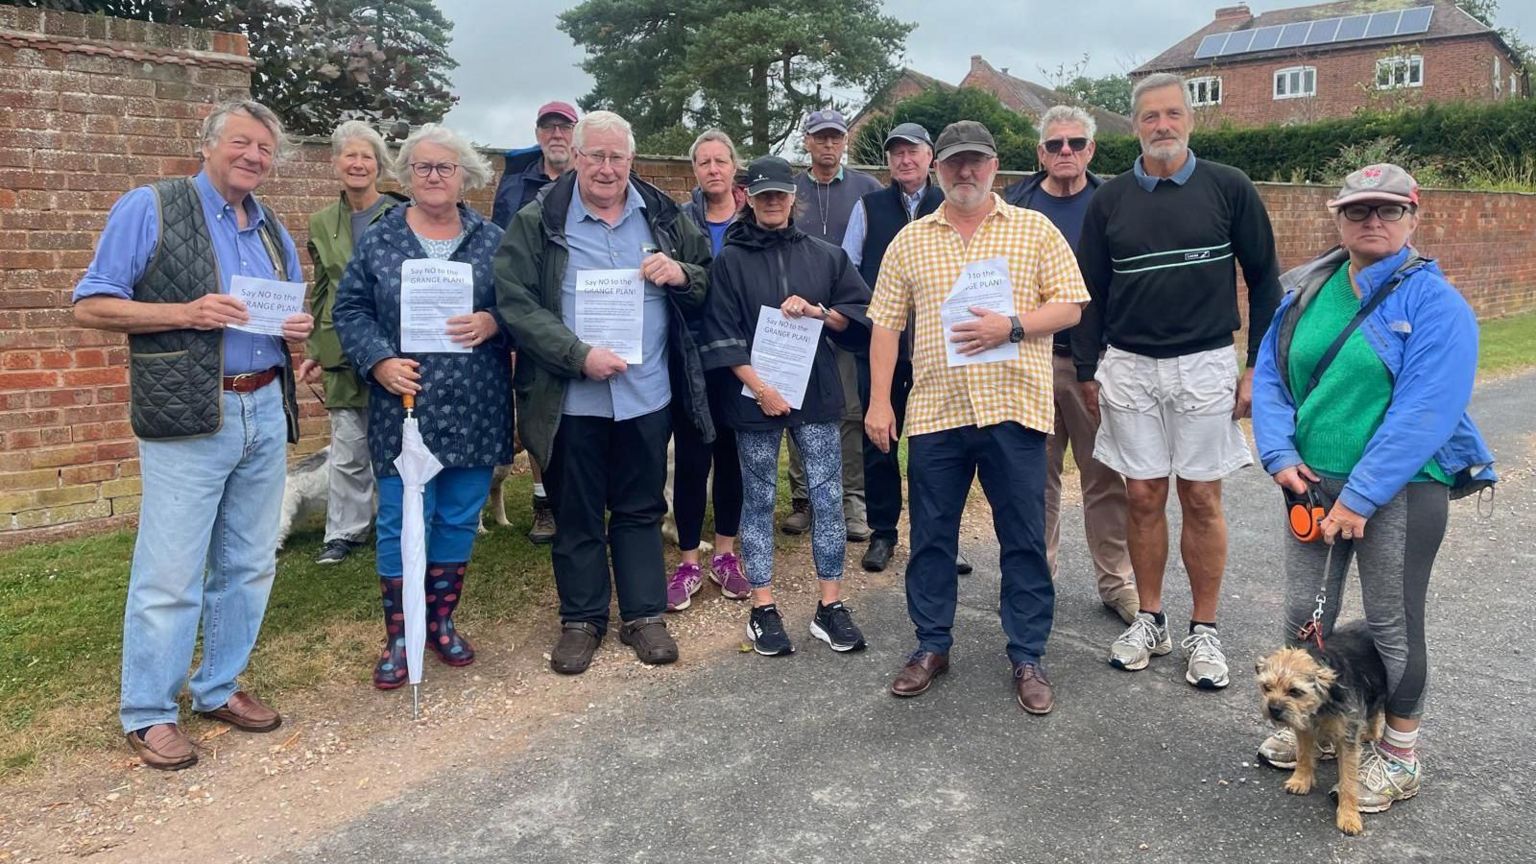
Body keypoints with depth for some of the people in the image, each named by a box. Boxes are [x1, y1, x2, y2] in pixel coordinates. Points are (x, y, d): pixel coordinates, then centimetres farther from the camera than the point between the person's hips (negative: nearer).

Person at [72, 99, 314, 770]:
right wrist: (187, 313, -18)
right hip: (188, 418, -6)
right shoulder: (149, 209, -2)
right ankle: (147, 713, 14)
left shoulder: (275, 233, 16)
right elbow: (91, 306, -5)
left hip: (266, 412, 6)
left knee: (248, 565, 12)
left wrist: (299, 330, 0)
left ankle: (219, 687, 28)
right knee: (170, 576, -2)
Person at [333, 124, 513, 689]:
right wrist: (380, 361, -11)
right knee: (402, 521, 1)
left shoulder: (492, 241, 7)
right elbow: (350, 310, 4)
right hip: (404, 406, -1)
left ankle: (442, 622, 28)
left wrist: (492, 323, -14)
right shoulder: (378, 241, 5)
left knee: (459, 519, 10)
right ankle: (398, 637, 16)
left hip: (474, 410, 2)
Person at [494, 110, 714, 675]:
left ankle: (644, 615, 27)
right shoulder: (537, 222, -3)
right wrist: (580, 356, -19)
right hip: (571, 398, -2)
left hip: (647, 394, 2)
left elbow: (711, 281, 14)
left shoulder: (663, 216, 6)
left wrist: (681, 273, -10)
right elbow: (515, 303, -9)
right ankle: (581, 620, 26)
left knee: (641, 510, 13)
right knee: (576, 515, 10)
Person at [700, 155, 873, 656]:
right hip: (754, 395, -1)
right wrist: (759, 387, -13)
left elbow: (863, 314, 8)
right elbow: (721, 336, -3)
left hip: (816, 393, 2)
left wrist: (818, 311, -10)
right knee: (759, 500, 5)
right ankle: (763, 610, 14)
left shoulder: (825, 255, 9)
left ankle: (830, 607, 11)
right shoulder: (729, 260, 4)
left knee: (827, 497, 1)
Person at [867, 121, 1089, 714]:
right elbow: (886, 325, 9)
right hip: (934, 410, 2)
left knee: (1024, 540, 5)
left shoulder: (1035, 230, 5)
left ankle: (1028, 657, 19)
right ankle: (931, 646, 26)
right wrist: (879, 401, 2)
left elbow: (1070, 307, 1)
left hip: (1013, 406, -1)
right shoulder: (910, 241, 10)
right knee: (931, 536, 10)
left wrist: (1010, 326, -15)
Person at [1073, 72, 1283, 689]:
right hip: (1129, 367, 2)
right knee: (1143, 498, 6)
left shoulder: (1229, 188, 0)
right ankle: (1150, 621, 20)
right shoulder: (1109, 200, 5)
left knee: (1201, 499, 3)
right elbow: (1090, 292, 9)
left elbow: (1263, 280, 4)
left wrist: (1257, 367, -1)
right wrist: (1087, 371, 6)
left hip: (1205, 366, -1)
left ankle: (1204, 632, 15)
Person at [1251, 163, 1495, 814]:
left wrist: (1359, 497, -22)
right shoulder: (1305, 290, 5)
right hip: (1314, 484, 5)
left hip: (1401, 491, -5)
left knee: (1392, 623, 8)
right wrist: (1280, 455, -8)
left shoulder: (1434, 302, -11)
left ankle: (1399, 755, 27)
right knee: (1304, 613, 13)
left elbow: (1425, 412, -19)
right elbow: (1268, 376, 7)